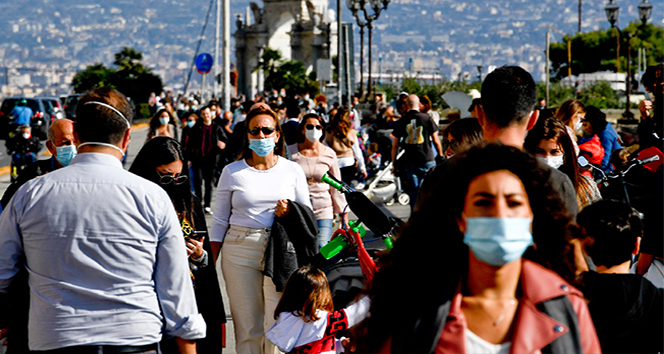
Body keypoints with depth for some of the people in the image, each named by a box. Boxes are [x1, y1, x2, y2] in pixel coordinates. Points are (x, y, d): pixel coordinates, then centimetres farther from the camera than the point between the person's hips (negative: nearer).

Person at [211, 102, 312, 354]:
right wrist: (210, 263, 5)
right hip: (240, 251, 0)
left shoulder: (292, 170, 8)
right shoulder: (232, 172, 8)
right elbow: (220, 220, 10)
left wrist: (290, 213, -8)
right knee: (247, 325, 2)